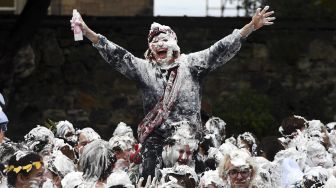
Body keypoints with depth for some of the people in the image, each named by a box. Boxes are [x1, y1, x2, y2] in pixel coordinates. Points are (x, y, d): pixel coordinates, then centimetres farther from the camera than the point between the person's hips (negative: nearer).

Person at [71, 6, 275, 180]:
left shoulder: (190, 64, 5)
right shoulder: (144, 68, 6)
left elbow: (220, 50, 0)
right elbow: (115, 54, 0)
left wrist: (252, 26, -9)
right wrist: (87, 31, -10)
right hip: (156, 139, 1)